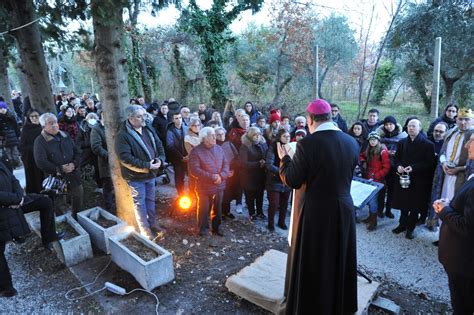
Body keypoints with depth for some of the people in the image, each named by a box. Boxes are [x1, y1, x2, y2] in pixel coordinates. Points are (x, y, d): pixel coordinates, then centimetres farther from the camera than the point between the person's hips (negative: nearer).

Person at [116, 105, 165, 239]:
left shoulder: (149, 130, 4)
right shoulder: (123, 135, -19)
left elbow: (159, 146, 9)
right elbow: (125, 158, -25)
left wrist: (160, 159, -11)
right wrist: (147, 166, -25)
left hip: (151, 174, 6)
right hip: (136, 177, -6)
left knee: (150, 199, 20)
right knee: (140, 203, 7)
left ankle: (153, 222, 37)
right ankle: (145, 229, 20)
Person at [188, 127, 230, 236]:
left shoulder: (219, 148, 6)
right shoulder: (196, 151, -13)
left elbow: (226, 163, 6)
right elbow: (194, 170, -20)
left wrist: (221, 176, -14)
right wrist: (211, 177, -20)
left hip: (219, 186, 5)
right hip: (204, 187, -5)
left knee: (218, 208, 16)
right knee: (204, 209, 9)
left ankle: (216, 227, 34)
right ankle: (203, 228, 28)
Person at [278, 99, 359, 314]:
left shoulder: (307, 144, -21)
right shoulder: (351, 143, -4)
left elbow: (292, 181, -14)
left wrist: (284, 159, 2)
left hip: (315, 213, -5)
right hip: (343, 209, 6)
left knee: (312, 263, 14)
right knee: (339, 260, 23)